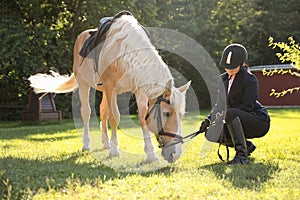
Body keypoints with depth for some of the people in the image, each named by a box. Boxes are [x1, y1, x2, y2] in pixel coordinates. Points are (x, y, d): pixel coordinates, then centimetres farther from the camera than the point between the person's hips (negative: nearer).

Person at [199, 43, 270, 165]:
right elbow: (219, 105, 9)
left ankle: (242, 156, -32)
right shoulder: (224, 79, 8)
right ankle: (247, 146, 10)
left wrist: (223, 115, -27)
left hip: (259, 121, -8)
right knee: (211, 134, -8)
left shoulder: (250, 79, -15)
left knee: (230, 113, -34)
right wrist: (209, 119, -10)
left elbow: (247, 107, -22)